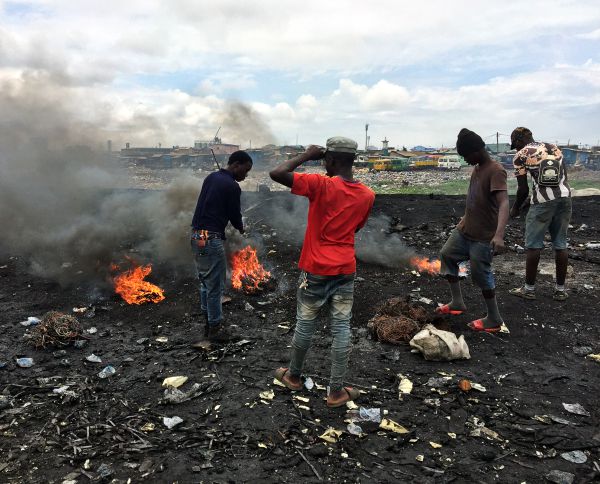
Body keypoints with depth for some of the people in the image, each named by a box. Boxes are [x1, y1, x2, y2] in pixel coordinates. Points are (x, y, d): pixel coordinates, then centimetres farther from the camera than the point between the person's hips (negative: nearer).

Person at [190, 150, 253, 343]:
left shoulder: (211, 177, 13)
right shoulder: (232, 186, -12)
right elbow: (234, 215, -5)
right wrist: (241, 227, 17)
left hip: (196, 235, 9)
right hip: (211, 239, -9)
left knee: (205, 282, 18)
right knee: (215, 286, 2)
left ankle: (208, 321, 27)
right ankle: (215, 328, 12)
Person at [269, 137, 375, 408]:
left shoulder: (321, 184, -17)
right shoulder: (367, 195, 0)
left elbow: (276, 174, -21)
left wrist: (306, 155, -9)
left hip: (316, 269, -3)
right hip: (346, 271, 4)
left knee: (305, 326, 14)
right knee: (341, 330, 9)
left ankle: (294, 376, 34)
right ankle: (336, 391, 18)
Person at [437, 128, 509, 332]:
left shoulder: (496, 171, -21)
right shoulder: (477, 168, 7)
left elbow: (503, 203, -33)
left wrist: (499, 234, -45)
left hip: (483, 237, -9)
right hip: (464, 230, 9)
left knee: (481, 274, -2)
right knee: (447, 255, 16)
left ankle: (494, 320, 15)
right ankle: (457, 303, 27)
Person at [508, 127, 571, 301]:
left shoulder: (521, 156, 1)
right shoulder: (554, 147, 16)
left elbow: (523, 189, -1)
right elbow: (564, 176, 15)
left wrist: (515, 208, 13)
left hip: (542, 202, -5)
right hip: (565, 198, 5)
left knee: (533, 246, 5)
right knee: (560, 245, 11)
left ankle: (529, 289, 11)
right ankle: (560, 289, 18)